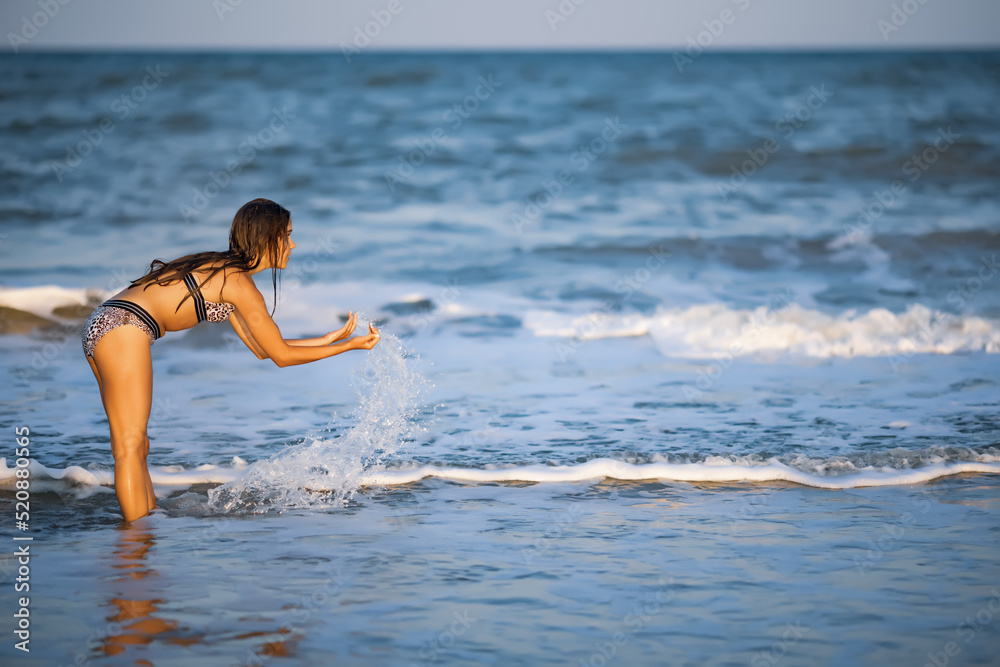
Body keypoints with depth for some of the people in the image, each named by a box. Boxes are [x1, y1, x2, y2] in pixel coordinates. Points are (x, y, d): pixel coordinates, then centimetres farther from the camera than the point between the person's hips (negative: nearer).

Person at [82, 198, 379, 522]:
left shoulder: (223, 271, 21)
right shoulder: (240, 284, -7)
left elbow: (262, 348, 25)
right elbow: (282, 355, -3)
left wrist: (330, 338, 26)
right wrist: (350, 346, 4)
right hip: (124, 329, -10)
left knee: (137, 446, 10)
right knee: (130, 448, -11)